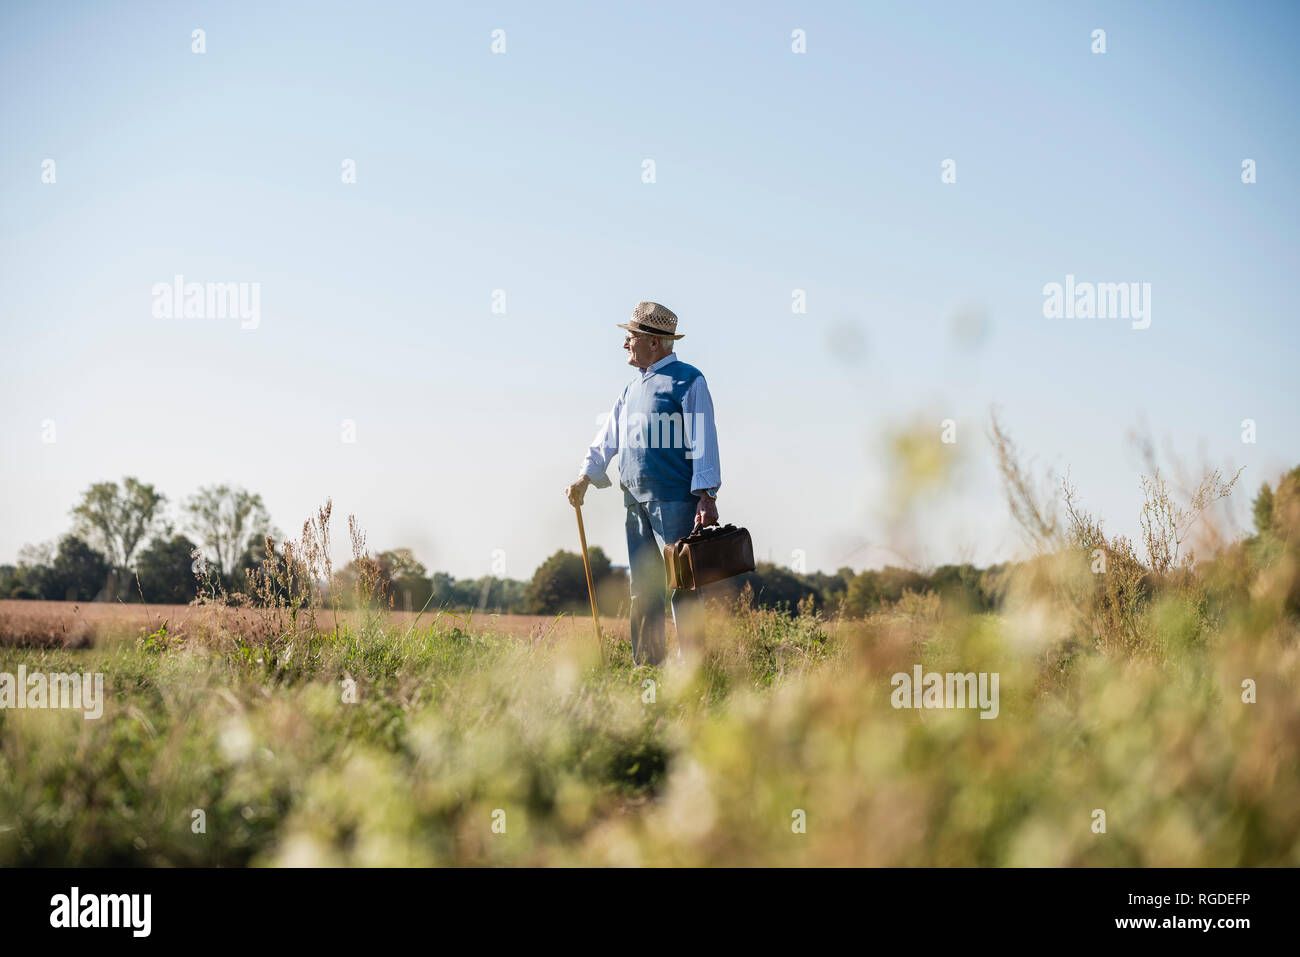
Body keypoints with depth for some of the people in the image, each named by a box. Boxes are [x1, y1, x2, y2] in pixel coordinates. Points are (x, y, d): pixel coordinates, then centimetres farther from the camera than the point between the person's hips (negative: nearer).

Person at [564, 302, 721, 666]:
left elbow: (703, 440, -9)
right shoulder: (632, 389, 21)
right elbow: (608, 438, 22)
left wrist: (706, 495, -18)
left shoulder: (687, 380, -2)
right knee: (642, 589, 7)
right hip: (637, 501, 8)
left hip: (675, 499, -8)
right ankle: (647, 667, 11)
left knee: (682, 585, -9)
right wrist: (585, 478, 8)